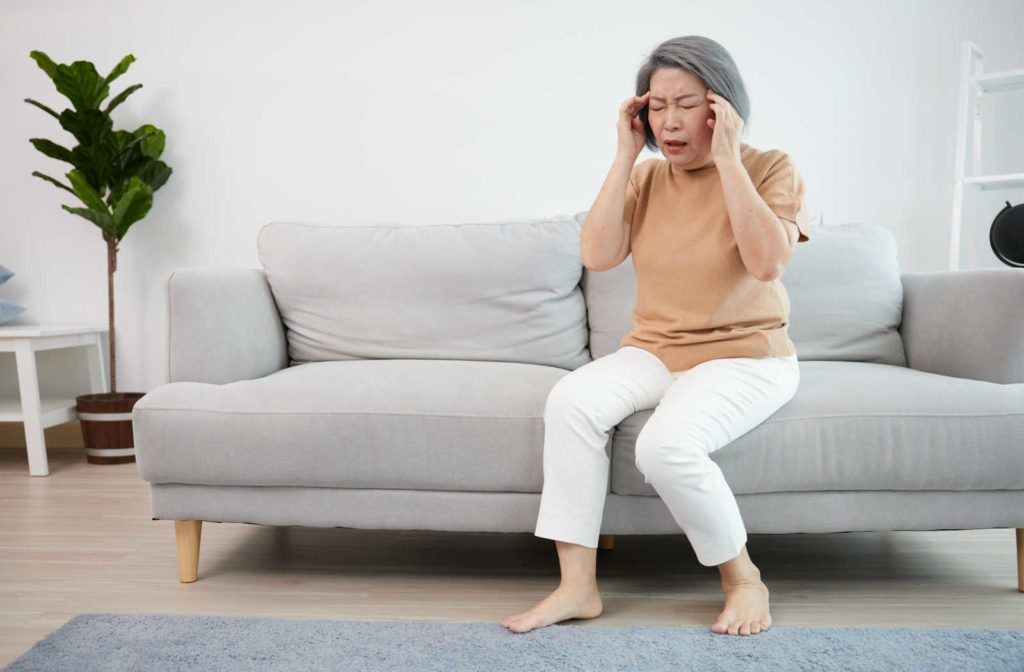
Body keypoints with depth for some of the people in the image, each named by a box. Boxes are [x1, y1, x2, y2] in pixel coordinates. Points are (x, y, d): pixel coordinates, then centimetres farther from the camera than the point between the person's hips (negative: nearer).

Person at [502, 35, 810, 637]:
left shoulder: (771, 169, -2)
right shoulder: (646, 178, 9)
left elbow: (767, 261, -20)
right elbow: (597, 255, -6)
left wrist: (727, 160, -17)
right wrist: (626, 156, -6)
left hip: (745, 355, -4)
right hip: (653, 351, 4)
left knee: (667, 443, -32)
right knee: (571, 399, -26)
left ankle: (744, 580, -4)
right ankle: (578, 585, -17)